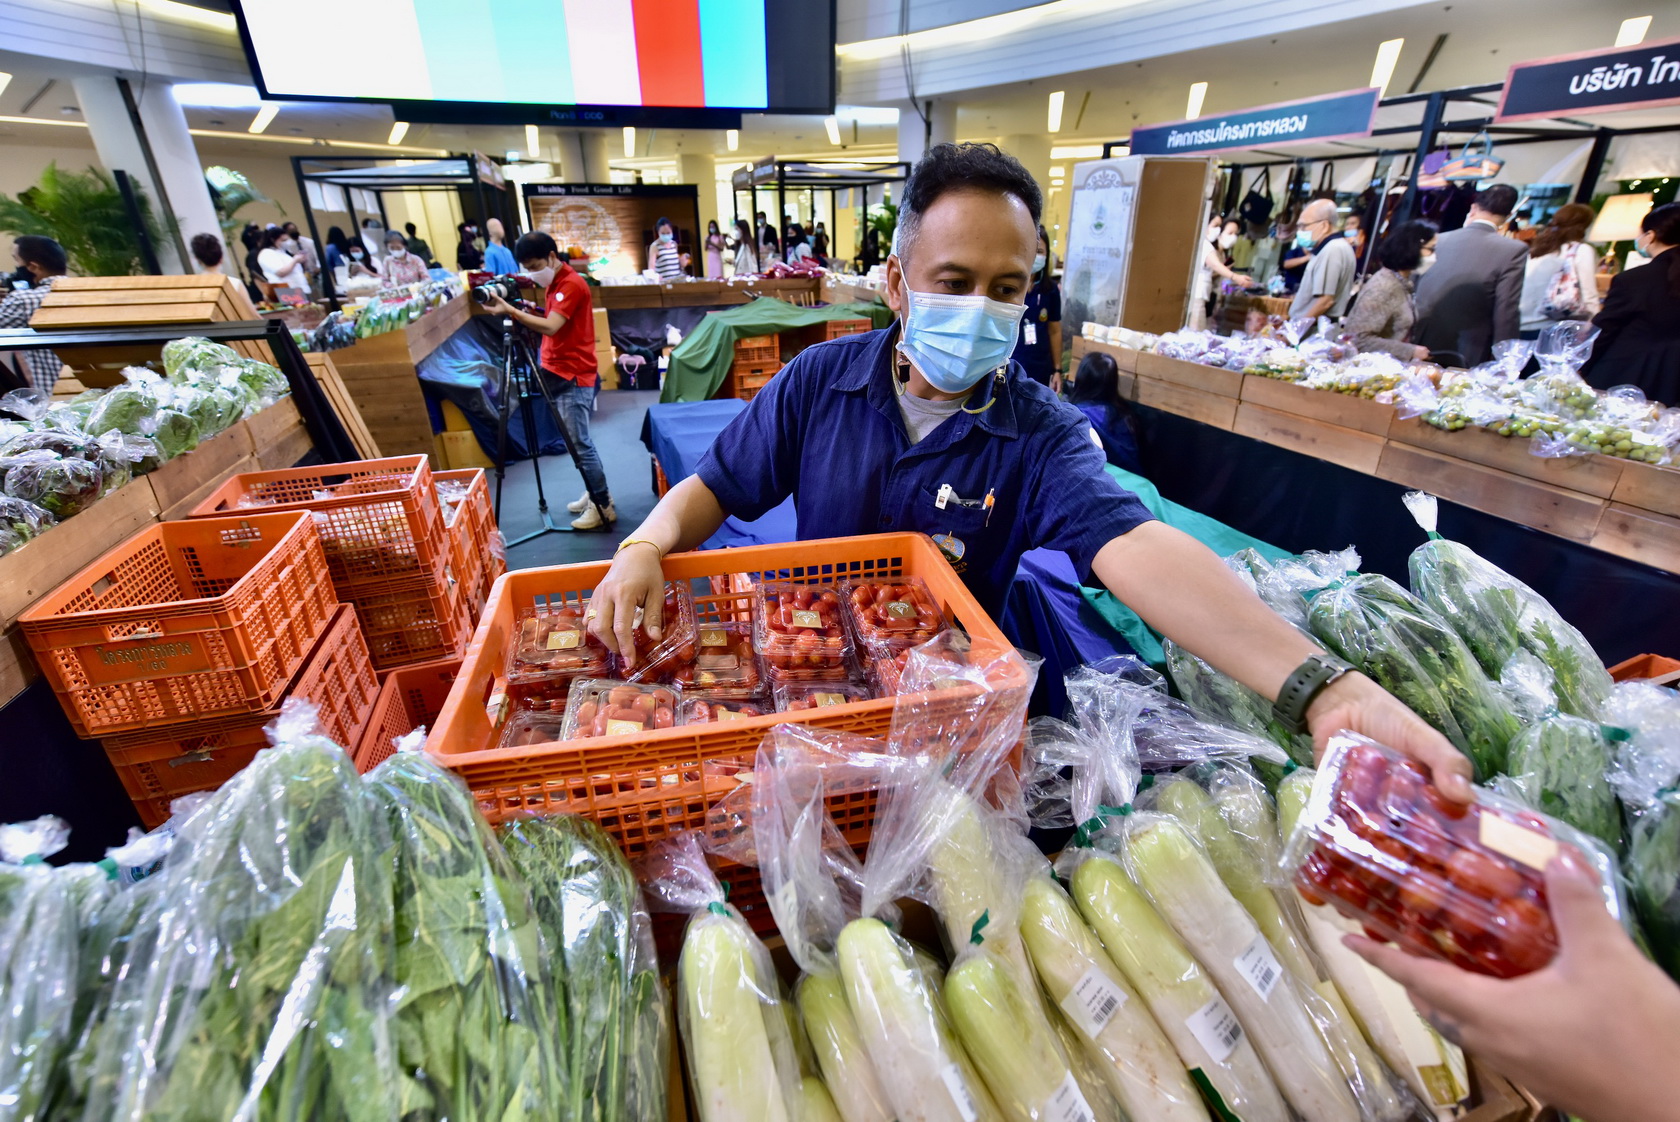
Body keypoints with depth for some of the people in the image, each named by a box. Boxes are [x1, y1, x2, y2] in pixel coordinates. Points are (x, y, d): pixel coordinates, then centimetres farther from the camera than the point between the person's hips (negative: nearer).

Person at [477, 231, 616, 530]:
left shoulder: (572, 284, -15)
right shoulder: (554, 283, 15)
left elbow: (550, 326, -24)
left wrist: (510, 310, -25)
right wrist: (528, 313, 1)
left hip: (574, 376, -10)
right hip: (559, 373, 10)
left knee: (580, 444, -9)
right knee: (575, 442, 13)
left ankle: (603, 507, -2)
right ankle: (594, 495, 24)